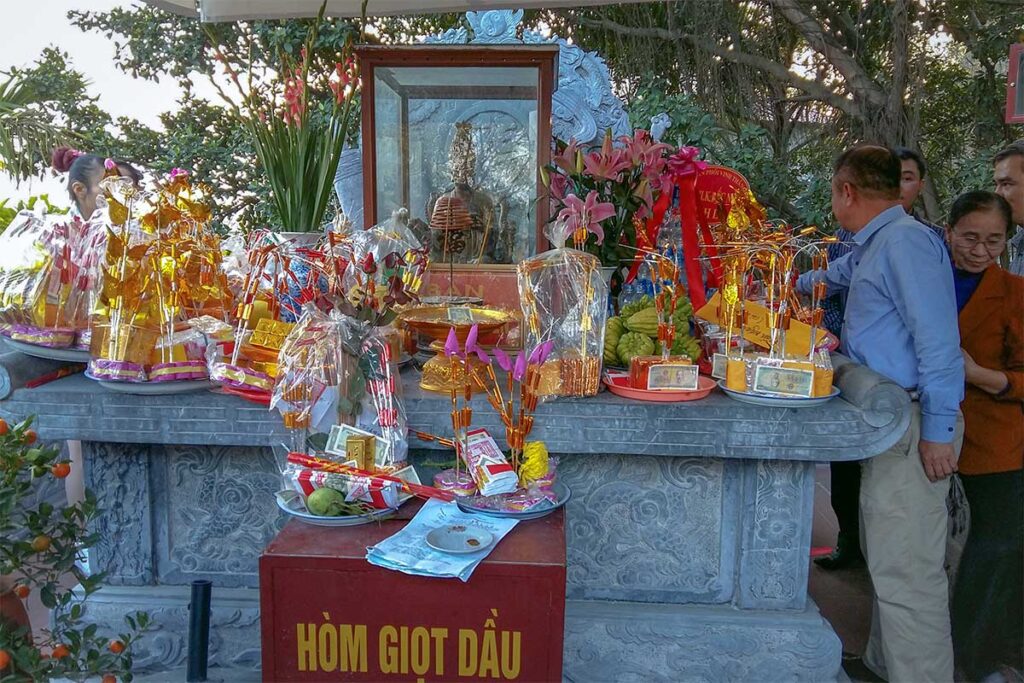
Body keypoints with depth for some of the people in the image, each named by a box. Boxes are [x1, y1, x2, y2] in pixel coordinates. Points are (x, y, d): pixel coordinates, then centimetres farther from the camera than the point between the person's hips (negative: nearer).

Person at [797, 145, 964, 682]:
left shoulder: (905, 240, -13)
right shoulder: (872, 247, 19)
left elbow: (938, 341, -20)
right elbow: (832, 276, 42)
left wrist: (938, 430, -20)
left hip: (911, 428, -10)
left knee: (906, 570, -8)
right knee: (885, 558, 16)